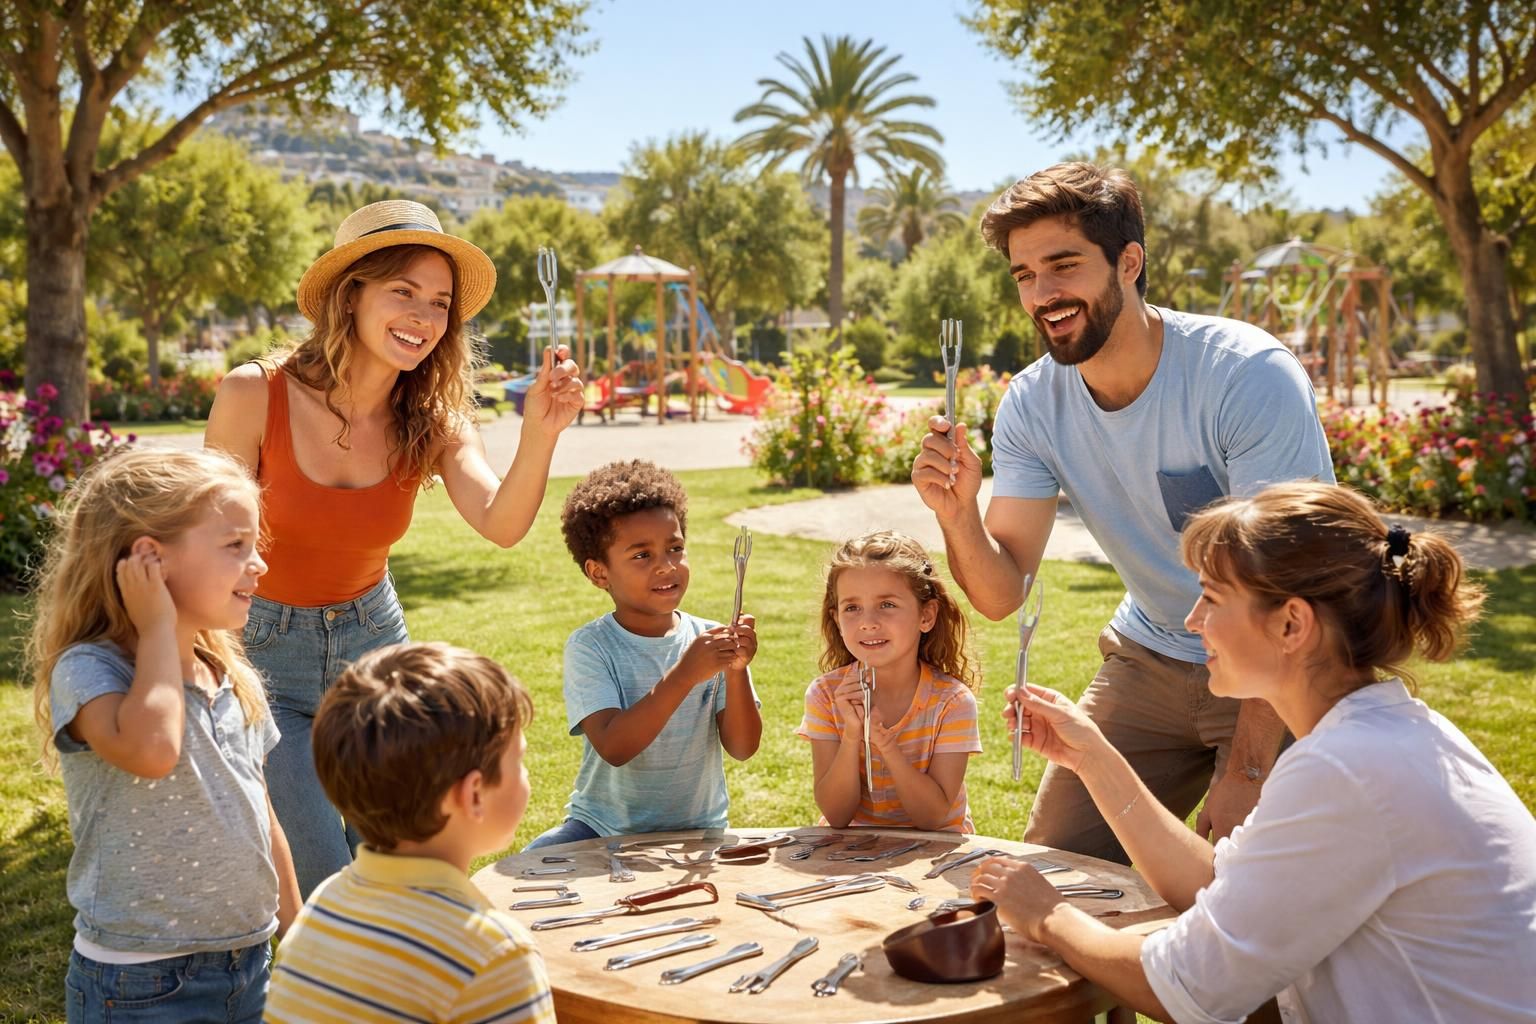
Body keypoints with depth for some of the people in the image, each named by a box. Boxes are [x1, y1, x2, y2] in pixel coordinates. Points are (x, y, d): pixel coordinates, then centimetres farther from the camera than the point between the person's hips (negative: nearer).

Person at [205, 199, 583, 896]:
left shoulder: (434, 421, -11)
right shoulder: (255, 395, -19)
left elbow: (501, 525, -27)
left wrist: (540, 434, -44)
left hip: (375, 645, 3)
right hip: (266, 651, -3)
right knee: (325, 892, -5)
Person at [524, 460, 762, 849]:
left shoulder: (712, 640, -2)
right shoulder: (589, 647, -9)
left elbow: (742, 748, -7)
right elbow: (613, 748, -22)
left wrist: (736, 672, -23)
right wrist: (683, 675, -31)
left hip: (696, 829, 2)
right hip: (602, 827, -1)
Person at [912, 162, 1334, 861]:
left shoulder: (1250, 376, -24)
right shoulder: (1033, 403, -8)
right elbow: (1001, 594, -10)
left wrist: (1248, 769, -27)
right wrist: (957, 515, -32)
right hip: (1151, 663, 5)